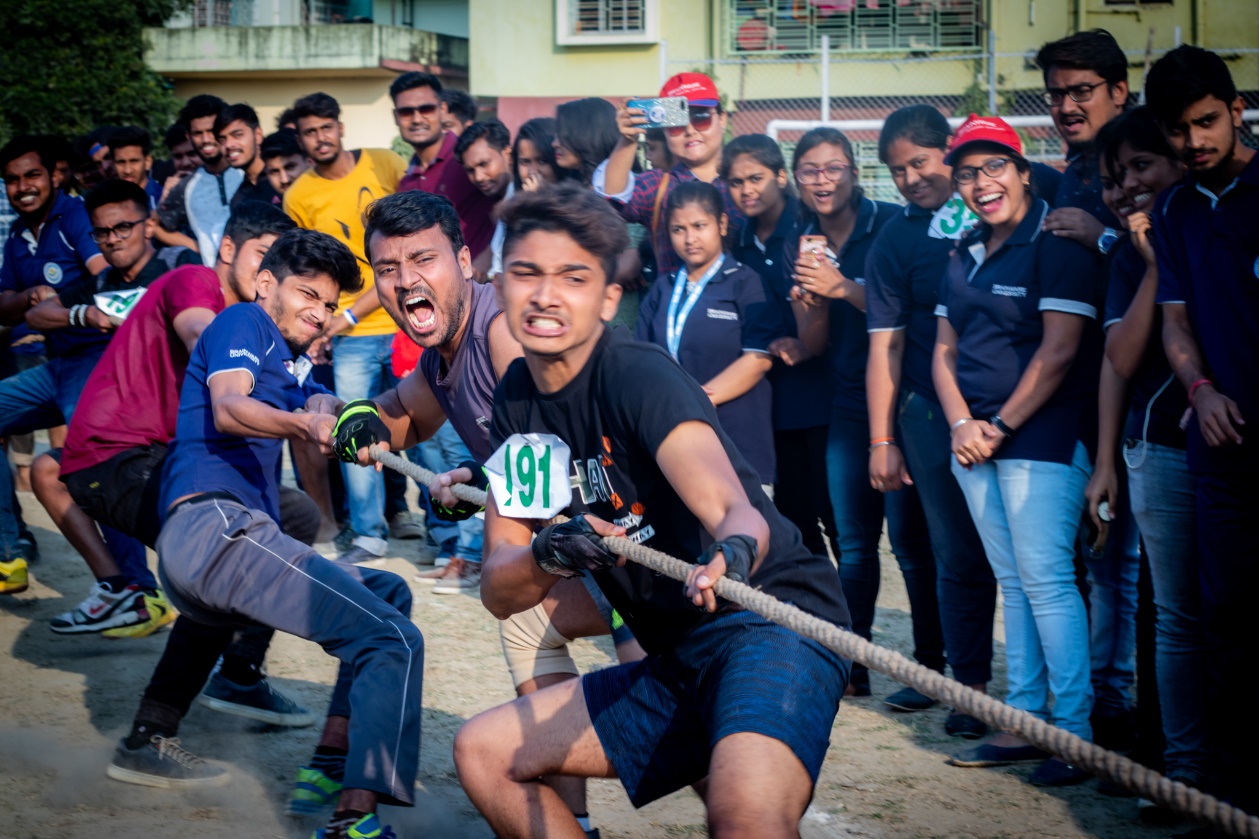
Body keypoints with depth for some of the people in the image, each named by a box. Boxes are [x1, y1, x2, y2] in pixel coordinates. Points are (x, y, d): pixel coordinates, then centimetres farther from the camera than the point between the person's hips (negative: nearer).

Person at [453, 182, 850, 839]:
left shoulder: (639, 377, -14)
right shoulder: (519, 398, 7)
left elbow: (736, 510, -30)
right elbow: (498, 593, 4)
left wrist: (733, 553, -54)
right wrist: (546, 557, -18)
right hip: (675, 666, 8)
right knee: (482, 750, 9)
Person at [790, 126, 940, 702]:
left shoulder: (890, 226, -7)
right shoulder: (802, 246, 9)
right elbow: (813, 344, 8)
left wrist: (844, 288, -22)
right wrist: (811, 300, -12)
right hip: (847, 403, 6)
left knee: (909, 537, -6)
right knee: (853, 541, 9)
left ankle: (931, 667, 2)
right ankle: (852, 665, 15)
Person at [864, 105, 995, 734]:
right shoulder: (895, 239, 8)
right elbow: (886, 342, 6)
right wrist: (882, 440, 2)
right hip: (936, 412, 0)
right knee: (959, 557, 2)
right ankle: (971, 683, 12)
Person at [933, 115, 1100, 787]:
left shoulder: (1056, 246, -7)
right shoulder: (964, 254, 16)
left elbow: (1059, 351, -14)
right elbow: (945, 350, 15)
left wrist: (1001, 426, -11)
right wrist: (962, 424, -1)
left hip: (1041, 434, -7)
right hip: (973, 437, 7)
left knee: (1045, 578, -11)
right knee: (1012, 581, 9)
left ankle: (1075, 732, -8)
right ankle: (1024, 722, 13)